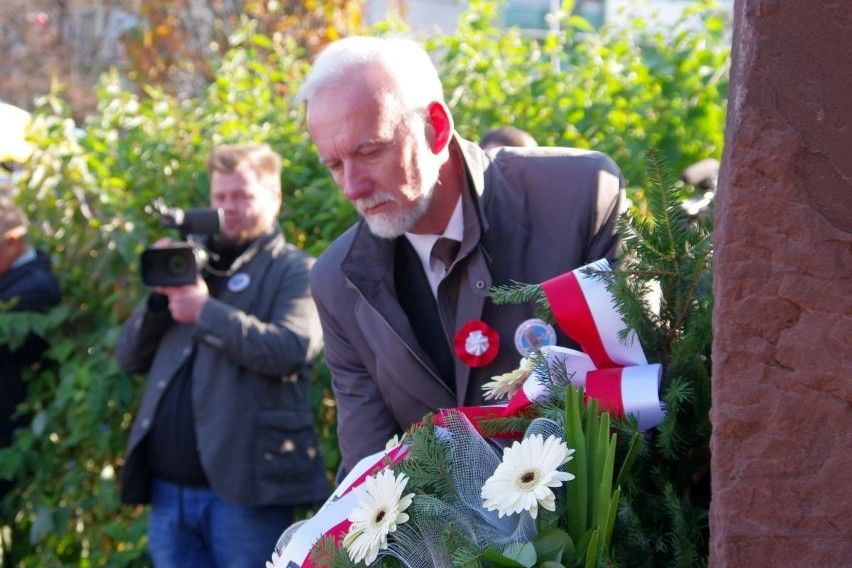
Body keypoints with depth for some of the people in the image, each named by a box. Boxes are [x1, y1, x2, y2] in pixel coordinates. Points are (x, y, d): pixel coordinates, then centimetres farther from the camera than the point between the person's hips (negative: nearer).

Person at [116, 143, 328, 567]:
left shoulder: (295, 271, 1)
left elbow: (293, 350, -18)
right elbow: (130, 358, 15)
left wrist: (206, 311, -15)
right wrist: (160, 295, -1)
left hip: (243, 489, -6)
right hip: (169, 489, 6)